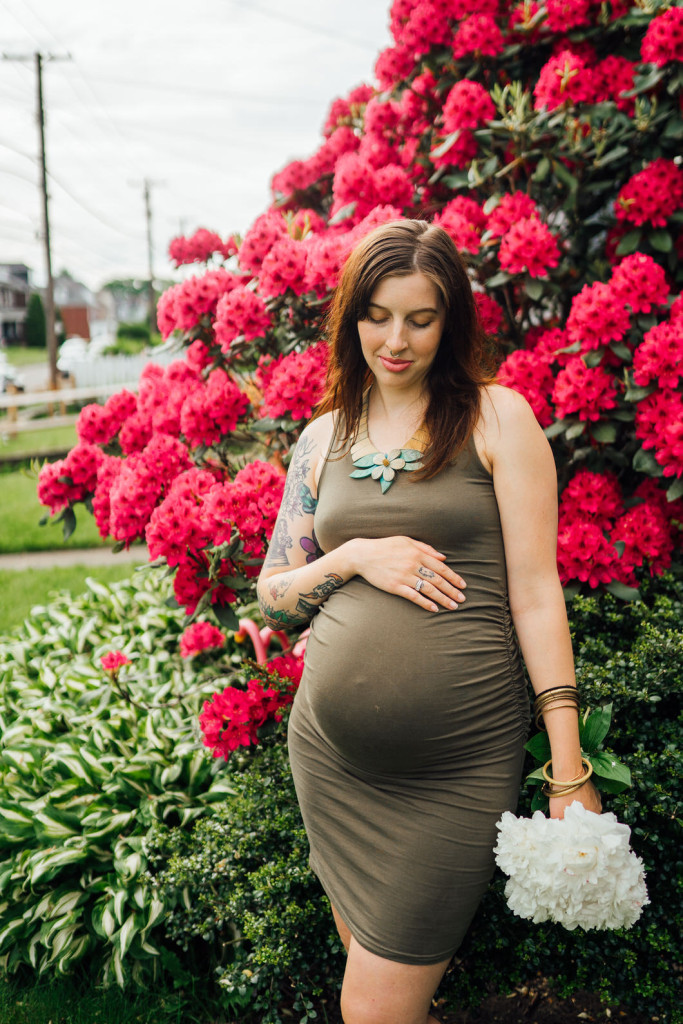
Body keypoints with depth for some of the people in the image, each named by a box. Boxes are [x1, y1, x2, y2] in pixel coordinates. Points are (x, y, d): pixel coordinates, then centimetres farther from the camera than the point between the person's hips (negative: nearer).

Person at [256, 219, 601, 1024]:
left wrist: (569, 773, -9)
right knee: (366, 954, 18)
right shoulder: (325, 435, 10)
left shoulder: (496, 418, -2)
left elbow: (535, 590, -5)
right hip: (330, 753, 4)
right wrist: (354, 557, -8)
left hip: (459, 765, -4)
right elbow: (271, 594, 12)